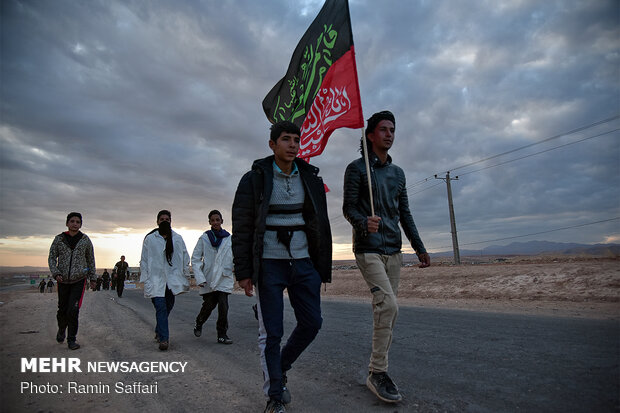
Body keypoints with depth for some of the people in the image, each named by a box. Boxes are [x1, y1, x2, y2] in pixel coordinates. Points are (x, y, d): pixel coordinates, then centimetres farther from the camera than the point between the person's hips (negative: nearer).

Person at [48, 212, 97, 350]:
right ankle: (61, 329, 44)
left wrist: (92, 278, 11)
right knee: (62, 309, 12)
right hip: (63, 280, 2)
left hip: (79, 279, -1)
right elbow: (52, 258, 5)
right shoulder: (59, 239, 2)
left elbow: (91, 260, 10)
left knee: (73, 310, -11)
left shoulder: (85, 240, 2)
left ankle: (71, 339, 4)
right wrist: (56, 273, -11)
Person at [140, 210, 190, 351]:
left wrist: (186, 278, 7)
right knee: (161, 307, -13)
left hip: (173, 279, 2)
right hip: (156, 279, -2)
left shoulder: (177, 238, 9)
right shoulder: (149, 239, 6)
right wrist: (145, 280, -2)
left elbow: (185, 259, 12)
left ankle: (159, 331, 31)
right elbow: (144, 260, 6)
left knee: (168, 307, 8)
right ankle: (163, 338, -10)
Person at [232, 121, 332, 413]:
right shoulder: (254, 179, -3)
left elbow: (320, 224, 11)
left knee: (312, 322, 5)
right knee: (271, 332, 2)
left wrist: (324, 266, 8)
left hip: (303, 262, 4)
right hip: (269, 264, -4)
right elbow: (241, 228, -3)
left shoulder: (310, 178, 7)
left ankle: (281, 366, 33)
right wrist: (243, 271, -8)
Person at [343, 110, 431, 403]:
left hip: (393, 250, 6)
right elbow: (348, 208, -5)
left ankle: (375, 368, 19)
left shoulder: (398, 173, 18)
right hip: (368, 249, -6)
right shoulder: (357, 168, 1)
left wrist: (419, 247, 14)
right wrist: (364, 222, -27)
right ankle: (378, 373, -6)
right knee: (388, 304, -18)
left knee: (386, 309, 6)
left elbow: (405, 213, 19)